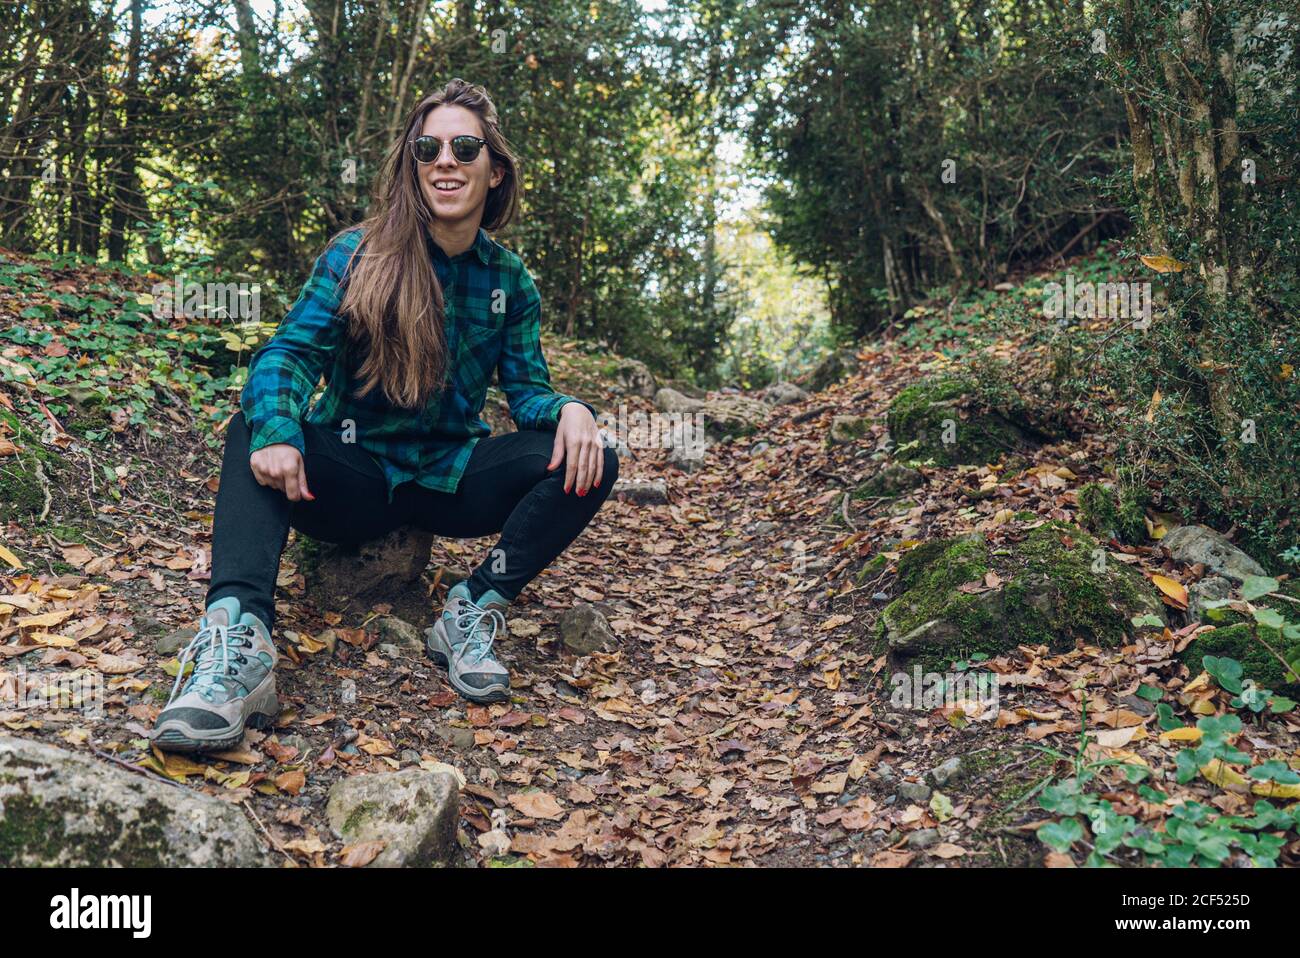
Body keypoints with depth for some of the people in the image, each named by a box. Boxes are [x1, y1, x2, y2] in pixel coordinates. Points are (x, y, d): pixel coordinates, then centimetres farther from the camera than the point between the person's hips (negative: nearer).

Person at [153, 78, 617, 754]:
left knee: (590, 463, -20)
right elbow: (290, 352, -15)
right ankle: (239, 642, -46)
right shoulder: (357, 254, -6)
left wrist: (568, 409, -23)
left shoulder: (510, 281, 3)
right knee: (256, 426, -31)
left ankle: (476, 611, -21)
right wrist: (276, 429, -38)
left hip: (450, 481, 2)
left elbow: (526, 390, 2)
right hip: (353, 477, -2)